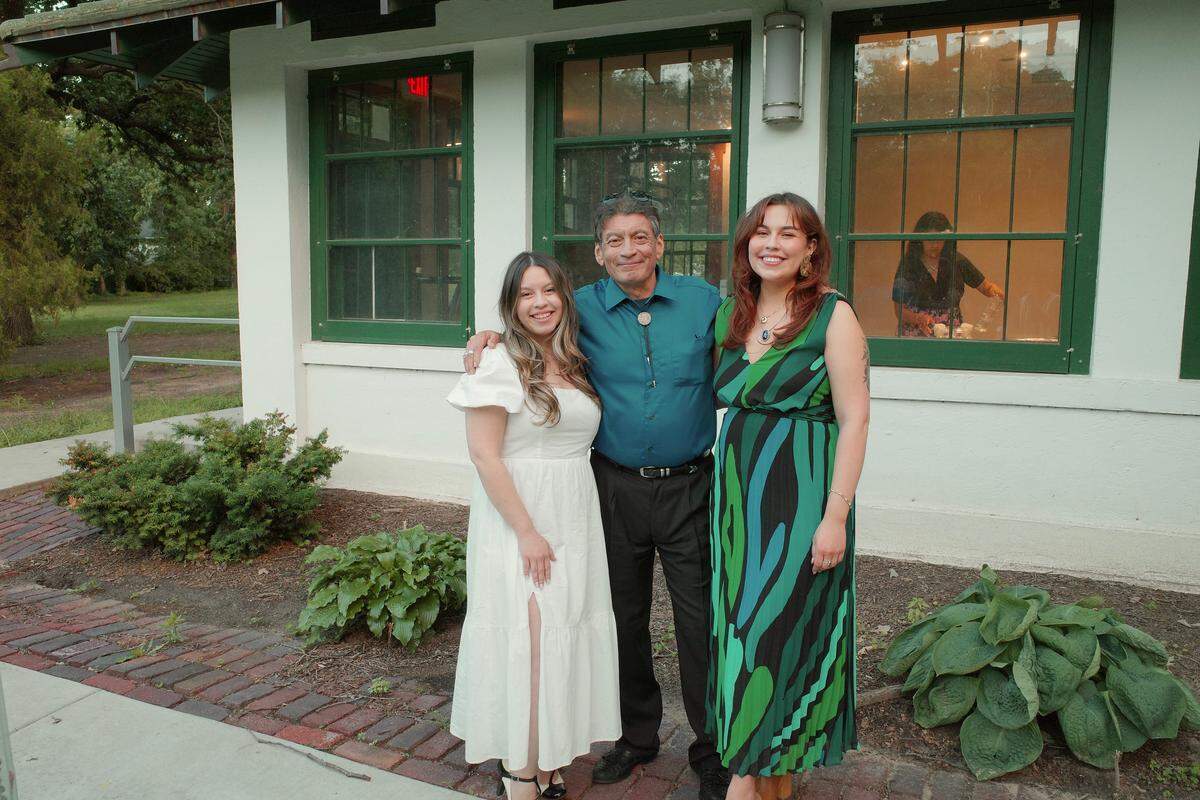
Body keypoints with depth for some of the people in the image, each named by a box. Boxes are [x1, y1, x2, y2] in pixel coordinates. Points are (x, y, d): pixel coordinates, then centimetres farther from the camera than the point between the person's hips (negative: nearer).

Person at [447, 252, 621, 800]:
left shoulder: (576, 365, 11)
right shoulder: (500, 365, -10)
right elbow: (485, 456, -15)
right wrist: (527, 532, -18)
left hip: (576, 522, 7)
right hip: (519, 521, -6)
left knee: (566, 638, 11)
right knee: (525, 640, -2)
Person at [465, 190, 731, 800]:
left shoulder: (701, 300, 2)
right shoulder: (582, 309, 1)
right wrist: (488, 337, -7)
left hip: (688, 486, -1)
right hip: (615, 490, 1)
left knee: (700, 623, 5)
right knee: (624, 620, 15)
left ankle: (712, 751, 25)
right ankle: (637, 735, 36)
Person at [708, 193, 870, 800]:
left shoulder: (833, 314, -9)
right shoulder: (729, 315, 8)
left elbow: (854, 421, -12)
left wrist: (836, 516, -16)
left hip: (802, 494, -6)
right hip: (737, 491, 6)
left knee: (784, 625, 3)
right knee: (740, 621, 12)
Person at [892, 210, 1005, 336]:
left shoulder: (956, 261, 5)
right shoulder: (908, 265, -1)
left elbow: (986, 287, 13)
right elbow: (900, 310, 0)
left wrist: (996, 291, -9)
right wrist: (918, 318, -18)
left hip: (952, 336, 2)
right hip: (916, 335, -2)